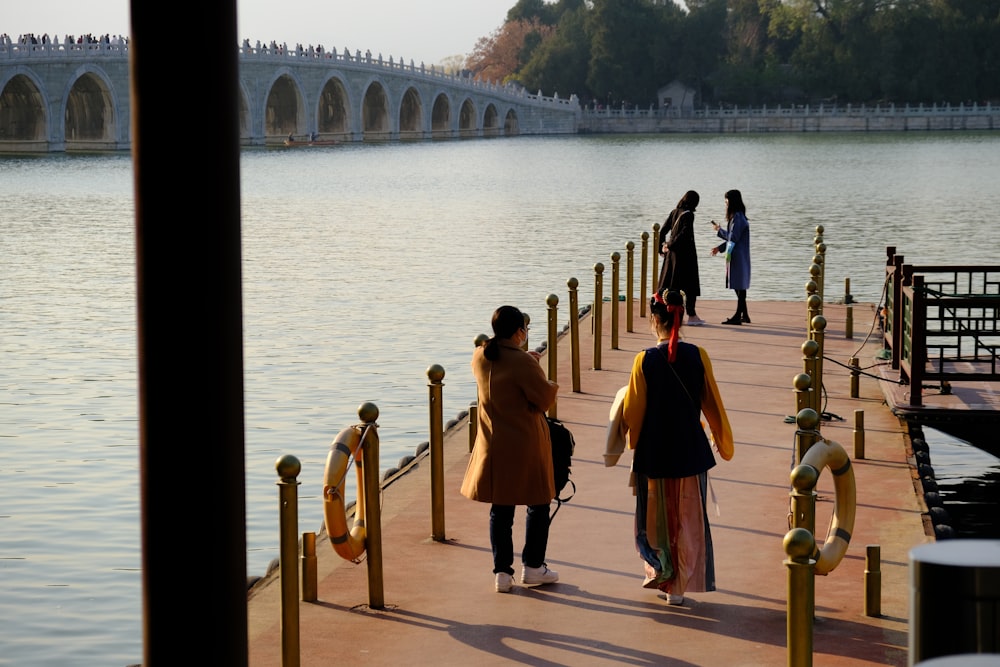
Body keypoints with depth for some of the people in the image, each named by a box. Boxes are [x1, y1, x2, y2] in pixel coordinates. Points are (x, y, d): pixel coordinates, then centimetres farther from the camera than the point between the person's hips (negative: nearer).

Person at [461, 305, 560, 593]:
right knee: (538, 504, 13)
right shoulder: (523, 362, -21)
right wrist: (551, 387, 6)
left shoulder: (480, 357, 0)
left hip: (492, 446, 5)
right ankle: (533, 566, 19)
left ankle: (502, 572, 12)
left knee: (500, 509, 12)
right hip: (526, 445, -5)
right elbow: (546, 399, -15)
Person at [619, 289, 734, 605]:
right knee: (688, 518, 10)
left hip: (654, 451, -1)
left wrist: (632, 441, 14)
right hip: (690, 449, 1)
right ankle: (678, 587, 10)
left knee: (656, 514, 20)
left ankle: (658, 567, 11)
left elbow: (633, 411, -7)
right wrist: (724, 442, 13)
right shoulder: (697, 356, -8)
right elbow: (712, 404, -1)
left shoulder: (645, 360, -12)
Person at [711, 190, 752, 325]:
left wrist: (719, 230, -7)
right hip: (735, 256, 10)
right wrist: (720, 248, 18)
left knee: (739, 287, -6)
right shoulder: (736, 217, 14)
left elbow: (733, 237, -20)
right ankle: (744, 315, 19)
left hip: (738, 257, -10)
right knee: (739, 287, 13)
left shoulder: (738, 218, -16)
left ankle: (738, 316, -5)